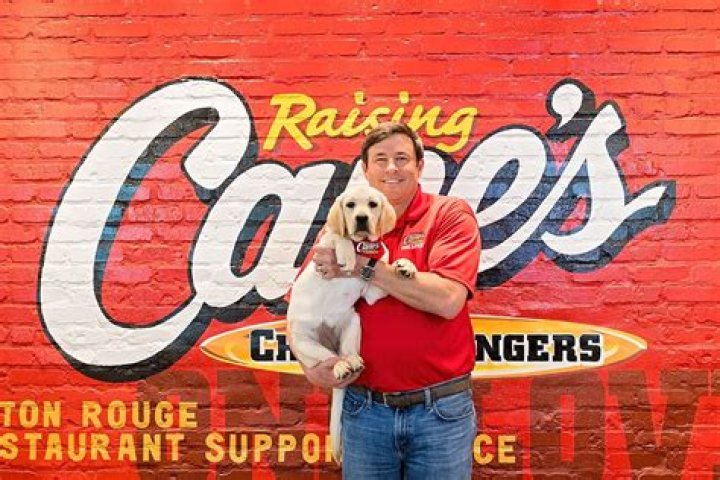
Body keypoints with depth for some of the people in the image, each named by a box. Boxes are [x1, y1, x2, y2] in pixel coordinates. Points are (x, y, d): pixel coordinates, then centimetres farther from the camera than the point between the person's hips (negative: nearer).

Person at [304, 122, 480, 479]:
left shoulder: (450, 215, -4)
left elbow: (447, 299, -19)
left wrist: (363, 267, -16)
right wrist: (311, 366, -10)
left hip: (441, 409, -2)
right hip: (365, 409, 3)